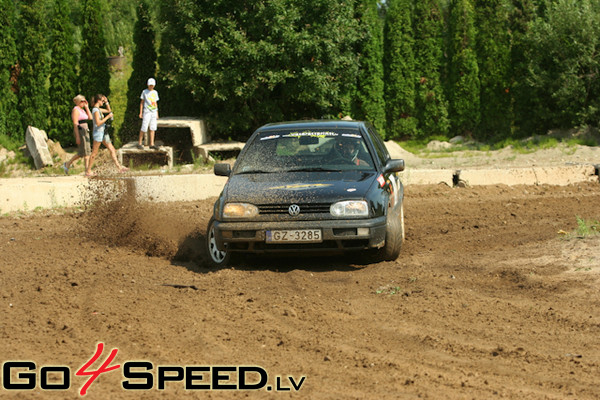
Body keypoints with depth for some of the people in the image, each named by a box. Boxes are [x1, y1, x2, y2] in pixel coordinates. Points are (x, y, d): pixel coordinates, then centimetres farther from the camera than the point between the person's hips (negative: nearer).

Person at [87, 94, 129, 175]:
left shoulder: (98, 109, 13)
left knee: (112, 150, 6)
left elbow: (109, 110, 27)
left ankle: (119, 167, 5)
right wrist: (108, 117, -18)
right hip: (98, 132, -10)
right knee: (94, 153, -2)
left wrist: (106, 102, 14)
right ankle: (88, 171, 5)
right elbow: (98, 123, -24)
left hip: (103, 132, 10)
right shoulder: (95, 110, -16)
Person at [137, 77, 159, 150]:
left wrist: (157, 113, 14)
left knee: (152, 128, 2)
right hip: (146, 112, -4)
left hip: (154, 112, 4)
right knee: (144, 128, -7)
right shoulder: (144, 92, 2)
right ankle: (139, 143, 3)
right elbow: (141, 102, 3)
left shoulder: (155, 92, 14)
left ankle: (152, 144, 3)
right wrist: (140, 113, -2)